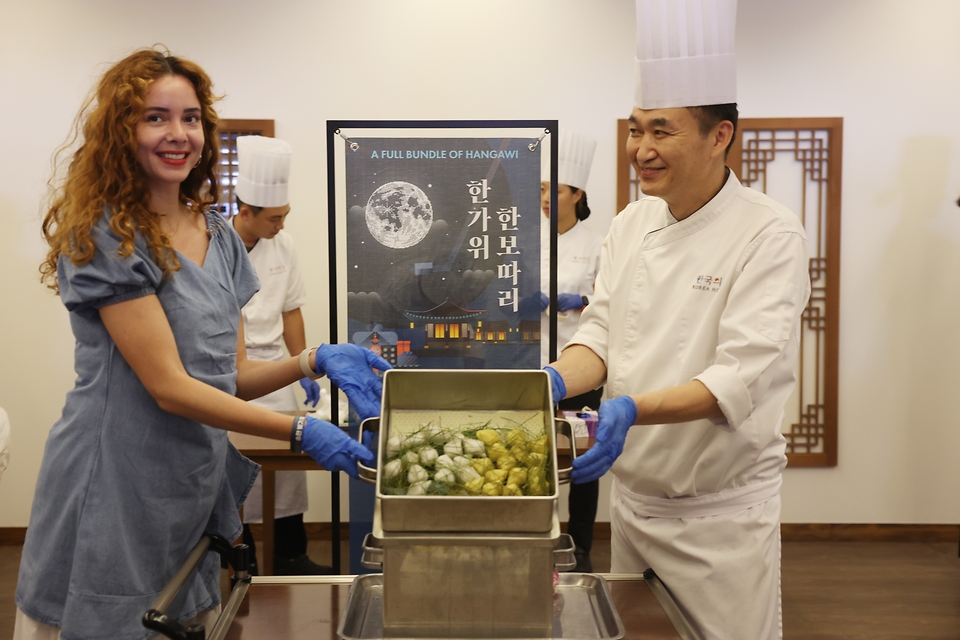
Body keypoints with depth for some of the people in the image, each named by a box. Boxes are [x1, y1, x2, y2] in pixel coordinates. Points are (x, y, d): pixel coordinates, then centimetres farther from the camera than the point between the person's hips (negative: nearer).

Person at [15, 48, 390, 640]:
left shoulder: (219, 236, 8)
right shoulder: (103, 236, -13)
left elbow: (231, 376, 9)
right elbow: (170, 387, -18)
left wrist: (316, 361, -8)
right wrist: (300, 432, -19)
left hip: (199, 489, 7)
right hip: (115, 488, -6)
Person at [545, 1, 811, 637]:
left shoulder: (771, 235, -16)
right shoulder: (633, 223, 3)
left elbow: (743, 376, -24)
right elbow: (602, 331, 3)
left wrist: (633, 411, -38)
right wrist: (558, 381, -18)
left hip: (721, 513, -6)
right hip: (633, 498, 6)